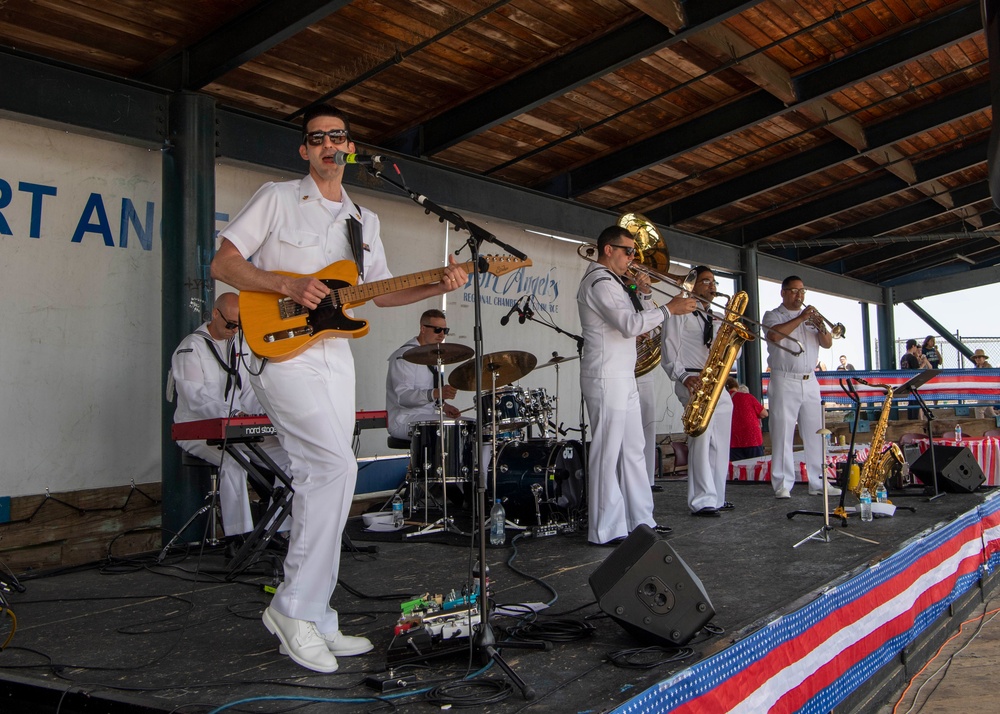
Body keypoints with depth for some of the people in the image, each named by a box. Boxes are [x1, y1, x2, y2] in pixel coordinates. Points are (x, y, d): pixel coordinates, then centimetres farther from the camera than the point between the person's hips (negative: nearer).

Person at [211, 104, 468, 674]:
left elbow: (382, 291, 18)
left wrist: (437, 286, 1)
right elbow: (222, 264, -2)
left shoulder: (364, 221, 18)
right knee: (336, 466, -21)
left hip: (335, 357, 6)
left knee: (320, 480, 6)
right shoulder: (277, 198, 3)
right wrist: (288, 286, -17)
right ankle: (295, 607, -8)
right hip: (281, 350, -6)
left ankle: (315, 622, 14)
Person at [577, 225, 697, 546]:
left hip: (623, 378, 10)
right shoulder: (599, 282, -14)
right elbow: (630, 325, -25)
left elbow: (634, 319, 22)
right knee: (607, 453, -6)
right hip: (606, 379, -10)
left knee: (633, 450, 12)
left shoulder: (613, 282, 19)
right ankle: (605, 531, 0)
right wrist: (669, 309, -17)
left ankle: (641, 520, 19)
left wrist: (643, 293, 6)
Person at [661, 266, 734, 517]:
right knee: (702, 438, -17)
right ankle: (702, 501, -15)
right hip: (695, 383, -8)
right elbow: (669, 352, -6)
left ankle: (716, 498, 15)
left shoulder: (717, 319, 23)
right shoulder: (680, 313, 1)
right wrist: (683, 376, -20)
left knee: (720, 445, 7)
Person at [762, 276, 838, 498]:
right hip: (784, 382, -5)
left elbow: (827, 344, 10)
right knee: (782, 433, -7)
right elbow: (774, 335, -17)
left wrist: (821, 327, -9)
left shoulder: (811, 316, 20)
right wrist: (801, 318, -18)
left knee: (816, 433, 4)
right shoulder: (773, 316, 5)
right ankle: (782, 484, -5)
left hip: (810, 382, 5)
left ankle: (818, 483, 9)